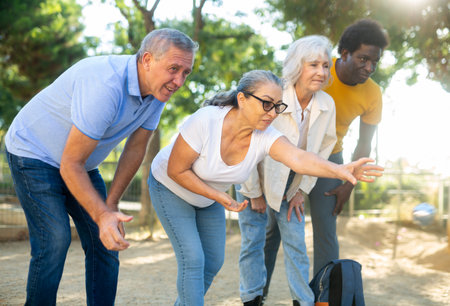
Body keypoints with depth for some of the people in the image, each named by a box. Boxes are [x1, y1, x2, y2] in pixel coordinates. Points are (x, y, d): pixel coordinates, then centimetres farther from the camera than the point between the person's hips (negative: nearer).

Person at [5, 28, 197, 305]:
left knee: (104, 240, 2)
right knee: (55, 239, -18)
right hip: (34, 154, -8)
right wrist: (102, 215, -36)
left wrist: (111, 204, -2)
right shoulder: (106, 86, -36)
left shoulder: (158, 89, -11)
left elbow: (135, 149, 0)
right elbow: (71, 164, -31)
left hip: (79, 161, 8)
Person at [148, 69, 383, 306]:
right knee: (193, 259, -14)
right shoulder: (205, 121, -36)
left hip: (207, 198, 5)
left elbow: (299, 158, -44)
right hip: (171, 188, -5)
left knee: (213, 261, 10)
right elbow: (176, 171, -27)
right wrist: (220, 197, -29)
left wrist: (341, 170, -62)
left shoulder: (265, 137, -25)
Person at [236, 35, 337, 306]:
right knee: (253, 240, 2)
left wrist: (302, 190, -1)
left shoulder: (327, 105, -15)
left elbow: (324, 149, 0)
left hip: (290, 184, 3)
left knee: (296, 242, 3)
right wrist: (254, 193, -11)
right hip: (255, 179, -3)